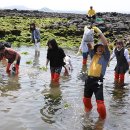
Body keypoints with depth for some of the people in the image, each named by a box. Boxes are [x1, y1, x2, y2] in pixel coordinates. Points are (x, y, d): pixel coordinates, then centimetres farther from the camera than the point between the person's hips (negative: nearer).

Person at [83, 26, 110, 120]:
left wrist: (99, 31, -7)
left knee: (100, 102, -9)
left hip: (98, 81, -5)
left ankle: (102, 117, 14)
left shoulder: (105, 56, 4)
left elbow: (106, 44, -8)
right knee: (86, 99, 20)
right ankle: (88, 109, 51)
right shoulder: (93, 55, 17)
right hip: (89, 80, 5)